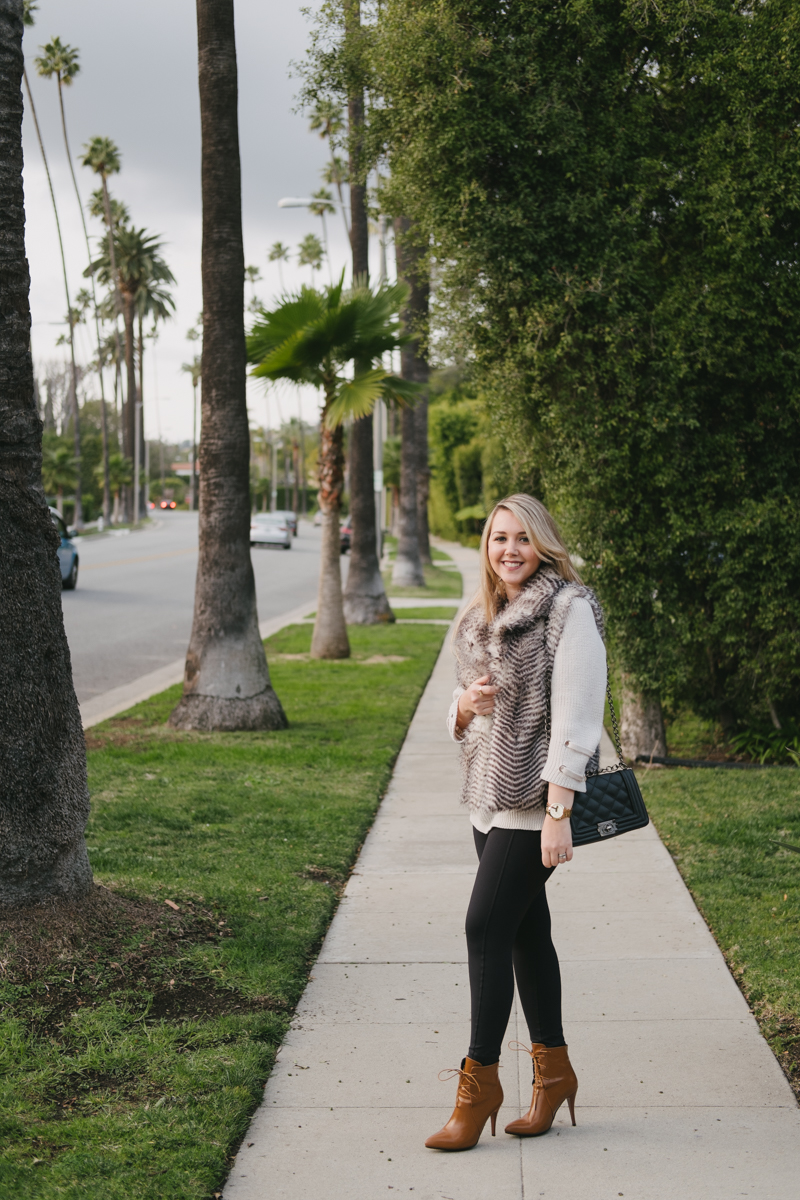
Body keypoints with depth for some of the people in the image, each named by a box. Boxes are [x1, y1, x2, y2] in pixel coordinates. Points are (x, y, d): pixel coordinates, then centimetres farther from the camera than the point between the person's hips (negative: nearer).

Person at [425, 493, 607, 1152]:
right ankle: (554, 1069, 25)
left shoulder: (570, 609, -11)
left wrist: (558, 813, -21)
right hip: (489, 799, 8)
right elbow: (461, 721, 19)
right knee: (525, 932, 13)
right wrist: (466, 703, -6)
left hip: (535, 801, -7)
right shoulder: (482, 619, 13)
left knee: (486, 929, -9)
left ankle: (480, 1083, 1)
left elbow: (575, 715, -16)